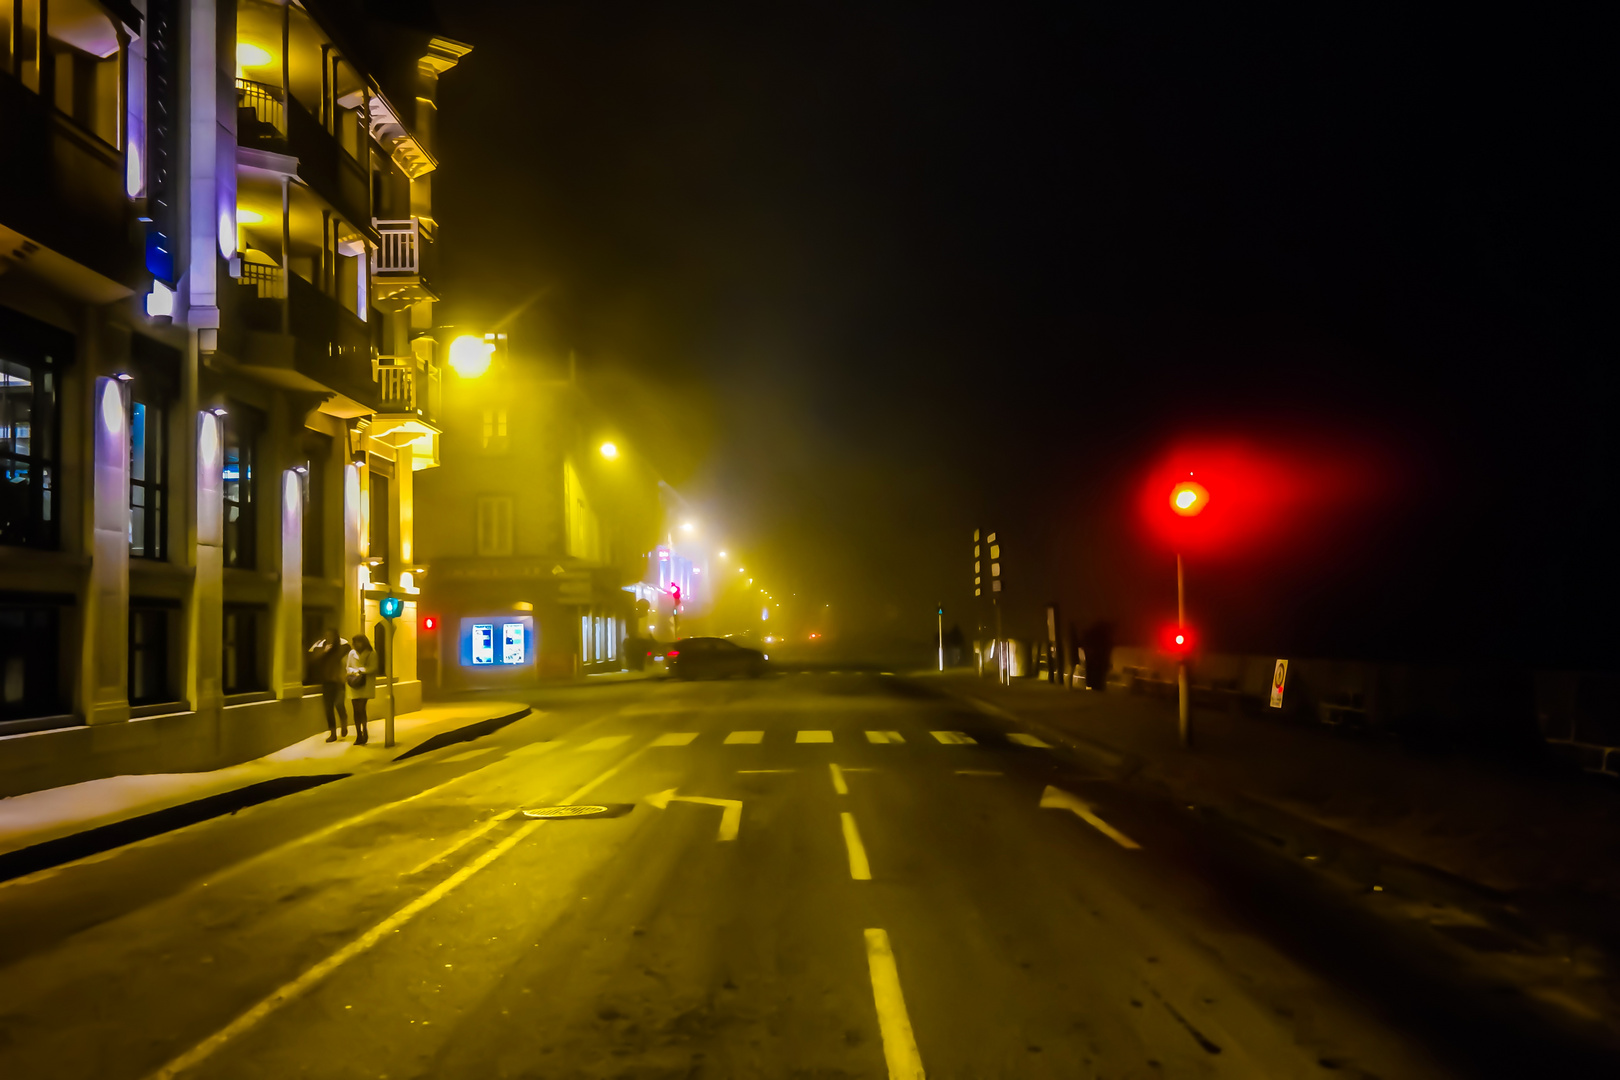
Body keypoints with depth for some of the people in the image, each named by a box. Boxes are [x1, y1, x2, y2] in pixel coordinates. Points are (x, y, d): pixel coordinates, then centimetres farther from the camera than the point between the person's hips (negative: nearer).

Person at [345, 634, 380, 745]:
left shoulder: (371, 653, 1)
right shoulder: (352, 653, 11)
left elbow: (373, 668, -7)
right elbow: (347, 668, 11)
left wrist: (360, 670, -13)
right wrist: (356, 672, -8)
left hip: (366, 685, -4)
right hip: (354, 685, 4)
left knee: (361, 708, -13)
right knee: (356, 710, 3)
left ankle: (365, 732, 3)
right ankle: (359, 735, 10)